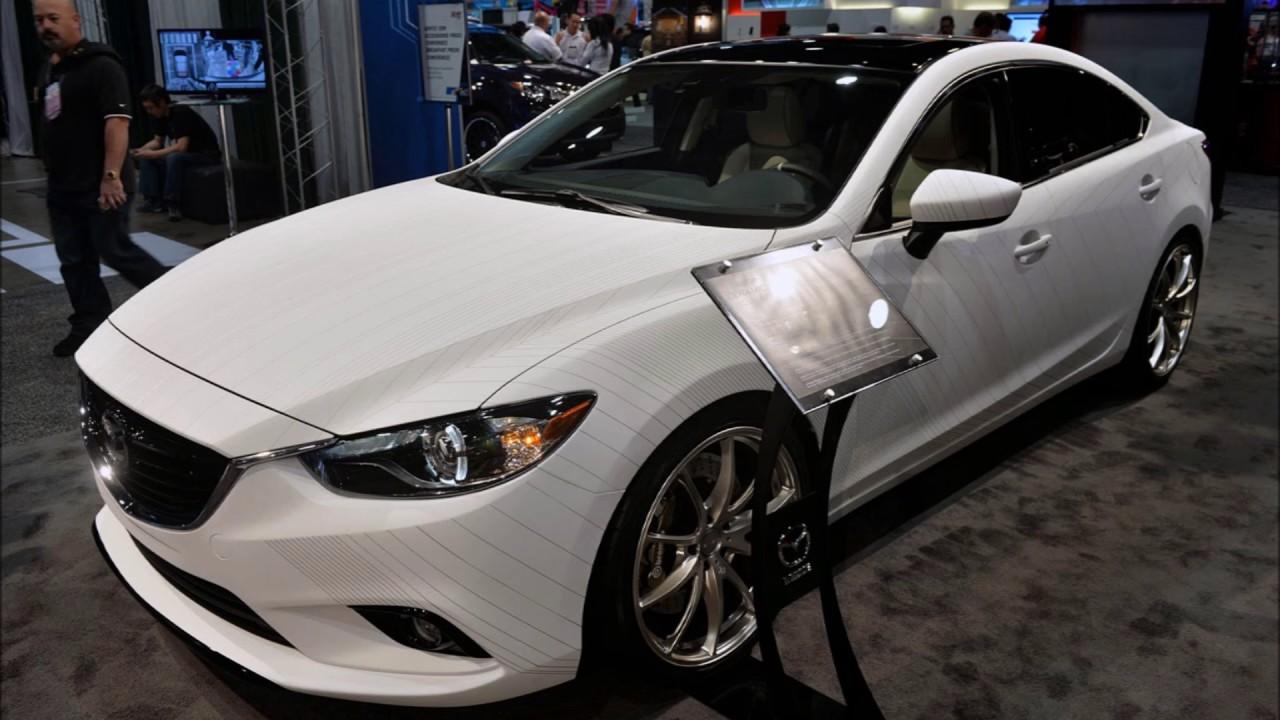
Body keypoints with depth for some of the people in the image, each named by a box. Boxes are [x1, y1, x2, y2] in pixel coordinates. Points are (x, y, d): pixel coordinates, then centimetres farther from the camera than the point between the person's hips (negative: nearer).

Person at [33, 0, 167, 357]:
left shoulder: (101, 66, -13)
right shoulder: (49, 70, 15)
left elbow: (117, 122, -22)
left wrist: (111, 176, -29)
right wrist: (52, 168, 22)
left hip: (100, 186, -9)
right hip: (61, 187, 9)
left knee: (115, 252, -4)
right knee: (74, 261, 9)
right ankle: (88, 325, 18)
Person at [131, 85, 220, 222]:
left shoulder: (181, 113, -23)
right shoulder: (162, 116, 3)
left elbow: (181, 147, -30)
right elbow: (158, 141, 16)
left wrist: (152, 154, -26)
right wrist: (141, 150, -4)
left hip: (206, 154, -9)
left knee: (173, 158, -36)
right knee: (145, 158, 1)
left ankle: (173, 204, -25)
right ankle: (155, 200, -3)